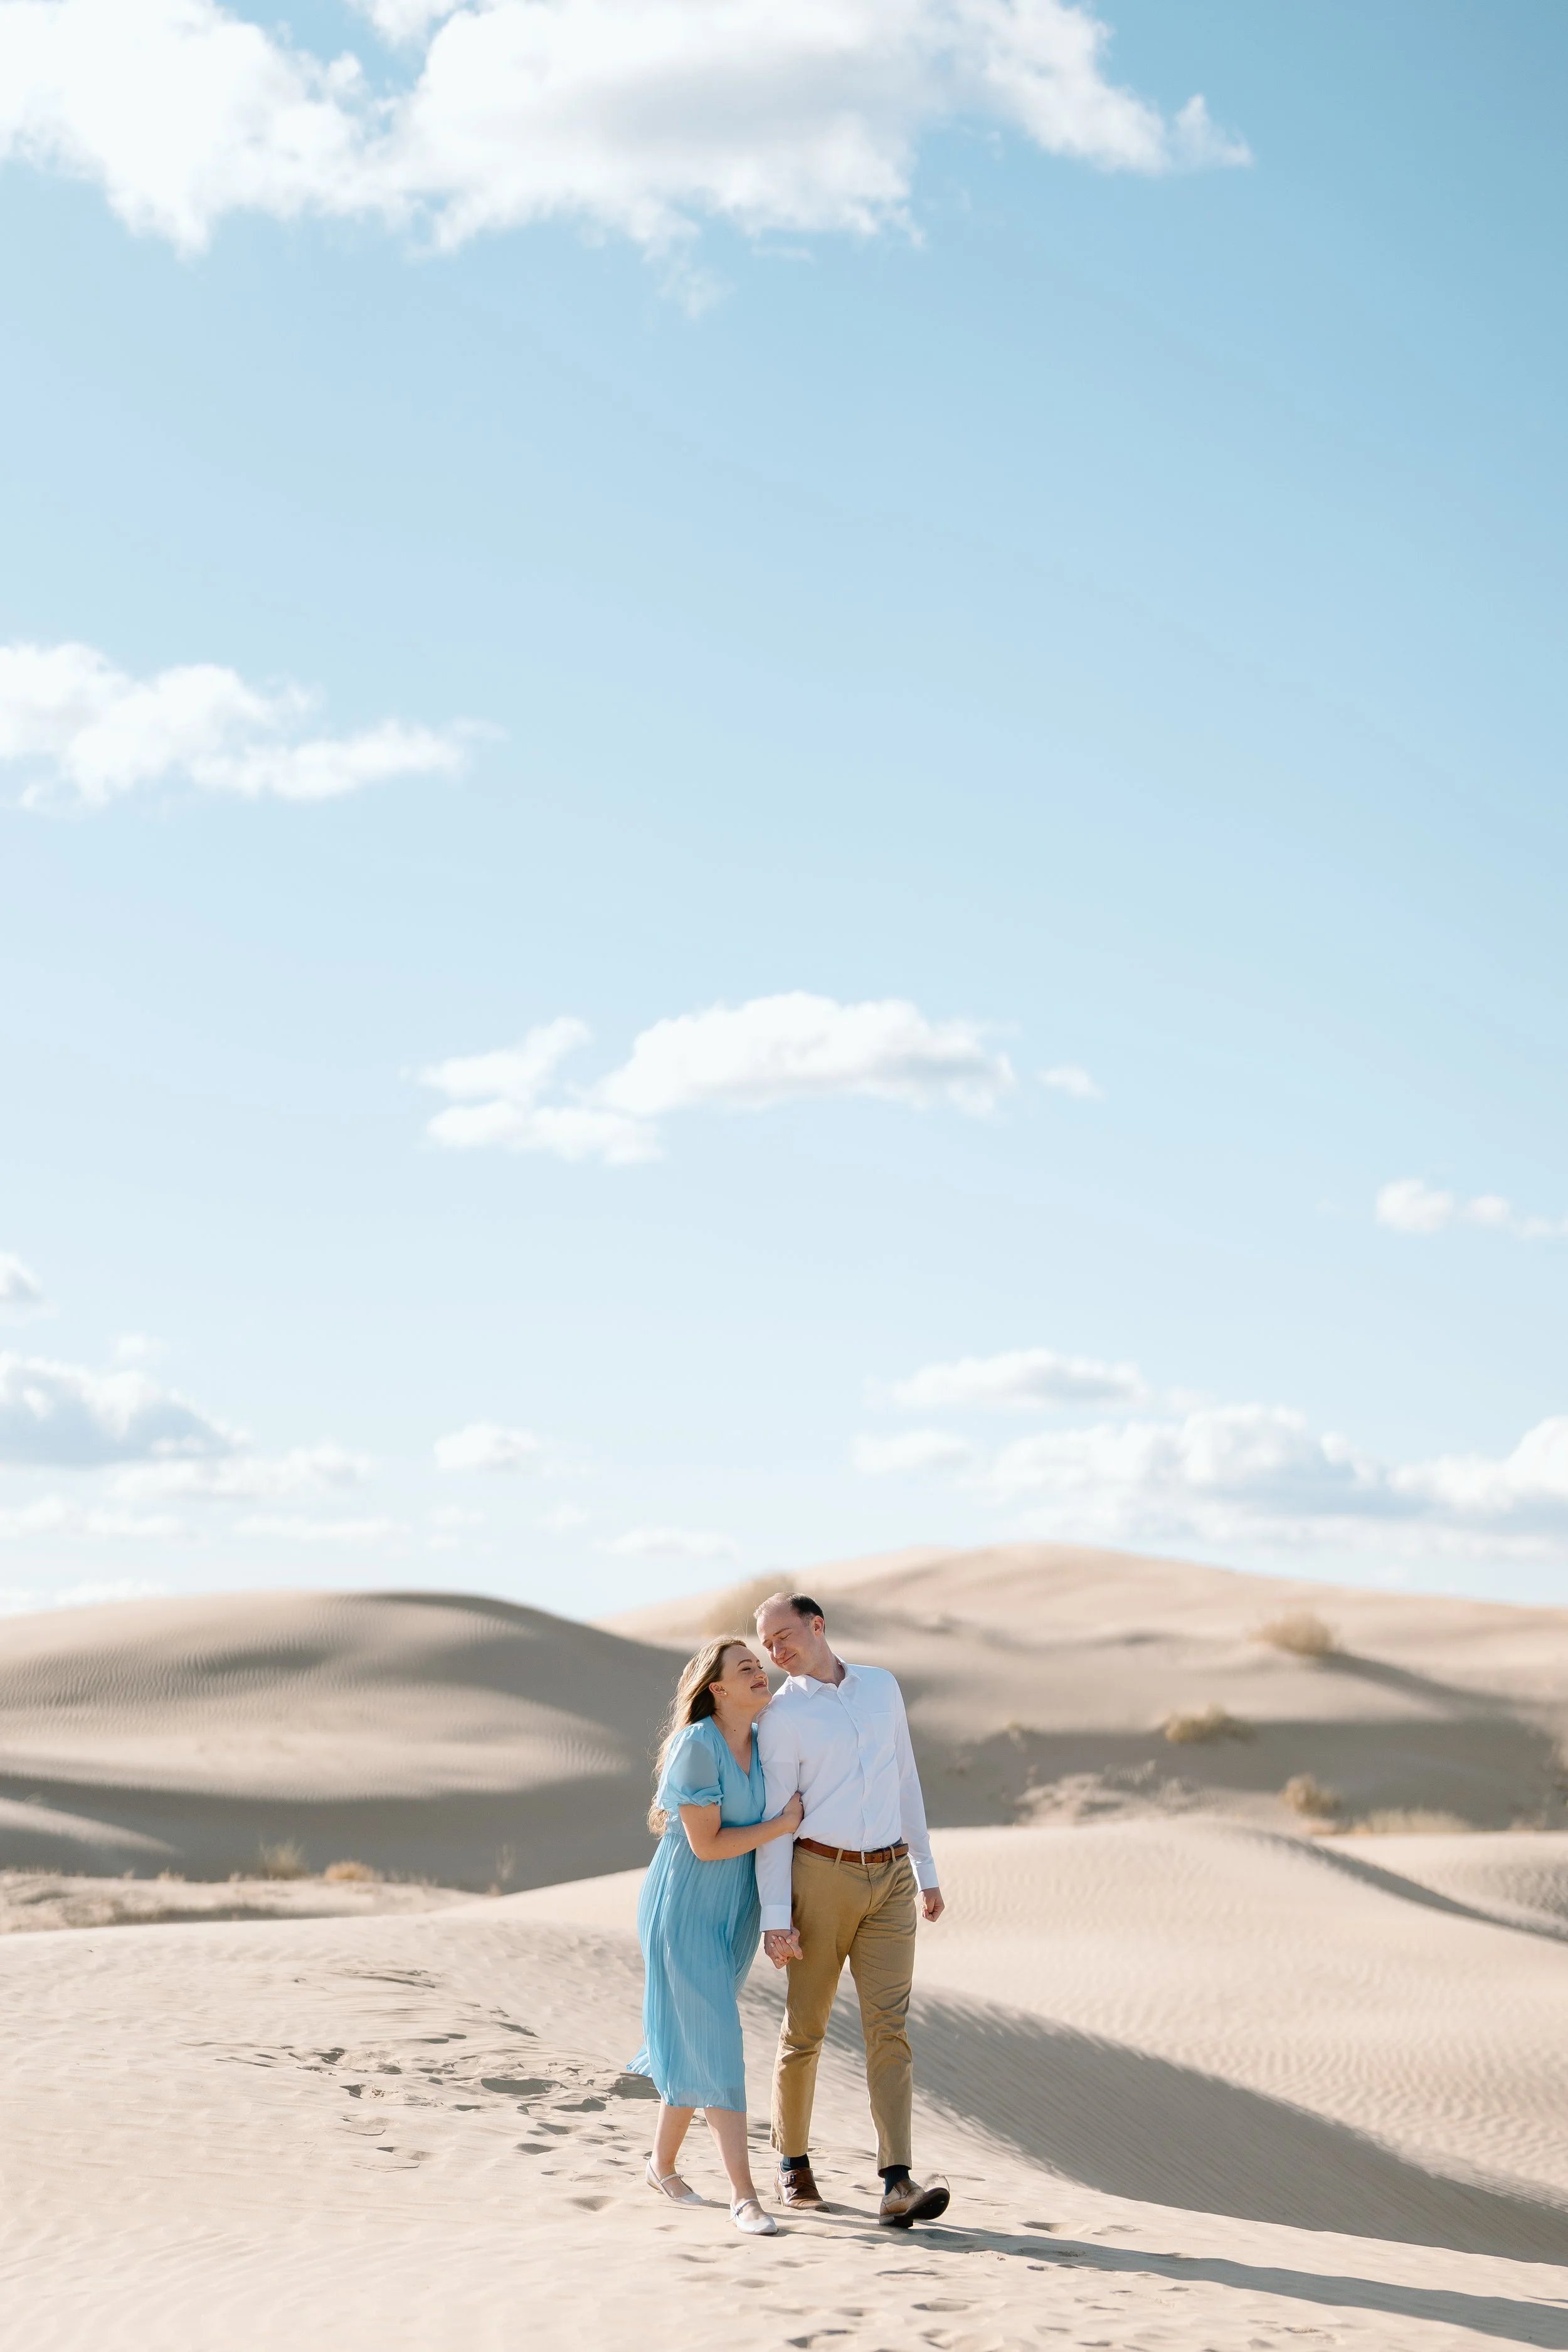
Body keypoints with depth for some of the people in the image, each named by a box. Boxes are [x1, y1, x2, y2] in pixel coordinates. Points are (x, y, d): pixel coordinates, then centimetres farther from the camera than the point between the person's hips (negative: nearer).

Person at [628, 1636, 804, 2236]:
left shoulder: (761, 1746, 3)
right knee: (714, 2048, -11)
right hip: (683, 1912, -7)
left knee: (693, 2043, 16)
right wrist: (782, 1825, -16)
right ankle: (744, 2197, -11)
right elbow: (706, 1844, -22)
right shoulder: (696, 1746, -21)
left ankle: (662, 2164, 33)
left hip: (735, 1913, 7)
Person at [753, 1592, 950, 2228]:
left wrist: (926, 1870, 15)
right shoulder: (782, 1717, -5)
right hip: (819, 1876, -3)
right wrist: (775, 1919, -14)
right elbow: (774, 1822, -7)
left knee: (889, 2026, -8)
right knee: (805, 2026, 6)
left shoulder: (882, 1687, 8)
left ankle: (897, 2187, -16)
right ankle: (793, 2161, 27)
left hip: (889, 1879, 3)